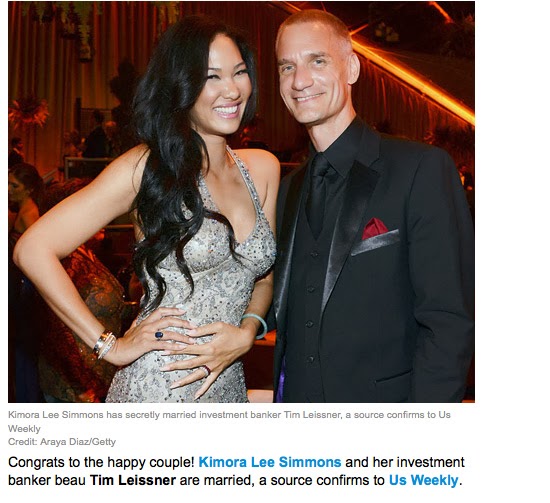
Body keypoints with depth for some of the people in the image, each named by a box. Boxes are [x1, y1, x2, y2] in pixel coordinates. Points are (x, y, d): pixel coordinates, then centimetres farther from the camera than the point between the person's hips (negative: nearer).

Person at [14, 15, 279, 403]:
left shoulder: (264, 168, 4)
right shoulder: (148, 167, -11)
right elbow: (33, 249, -12)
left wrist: (247, 332, -7)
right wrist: (110, 346, -12)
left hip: (228, 387, 5)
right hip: (153, 390, -5)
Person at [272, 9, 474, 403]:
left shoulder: (423, 169, -12)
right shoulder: (290, 187, 7)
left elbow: (449, 323, -16)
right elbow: (288, 313, 11)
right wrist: (281, 392, 0)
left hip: (384, 394, -5)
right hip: (294, 393, 5)